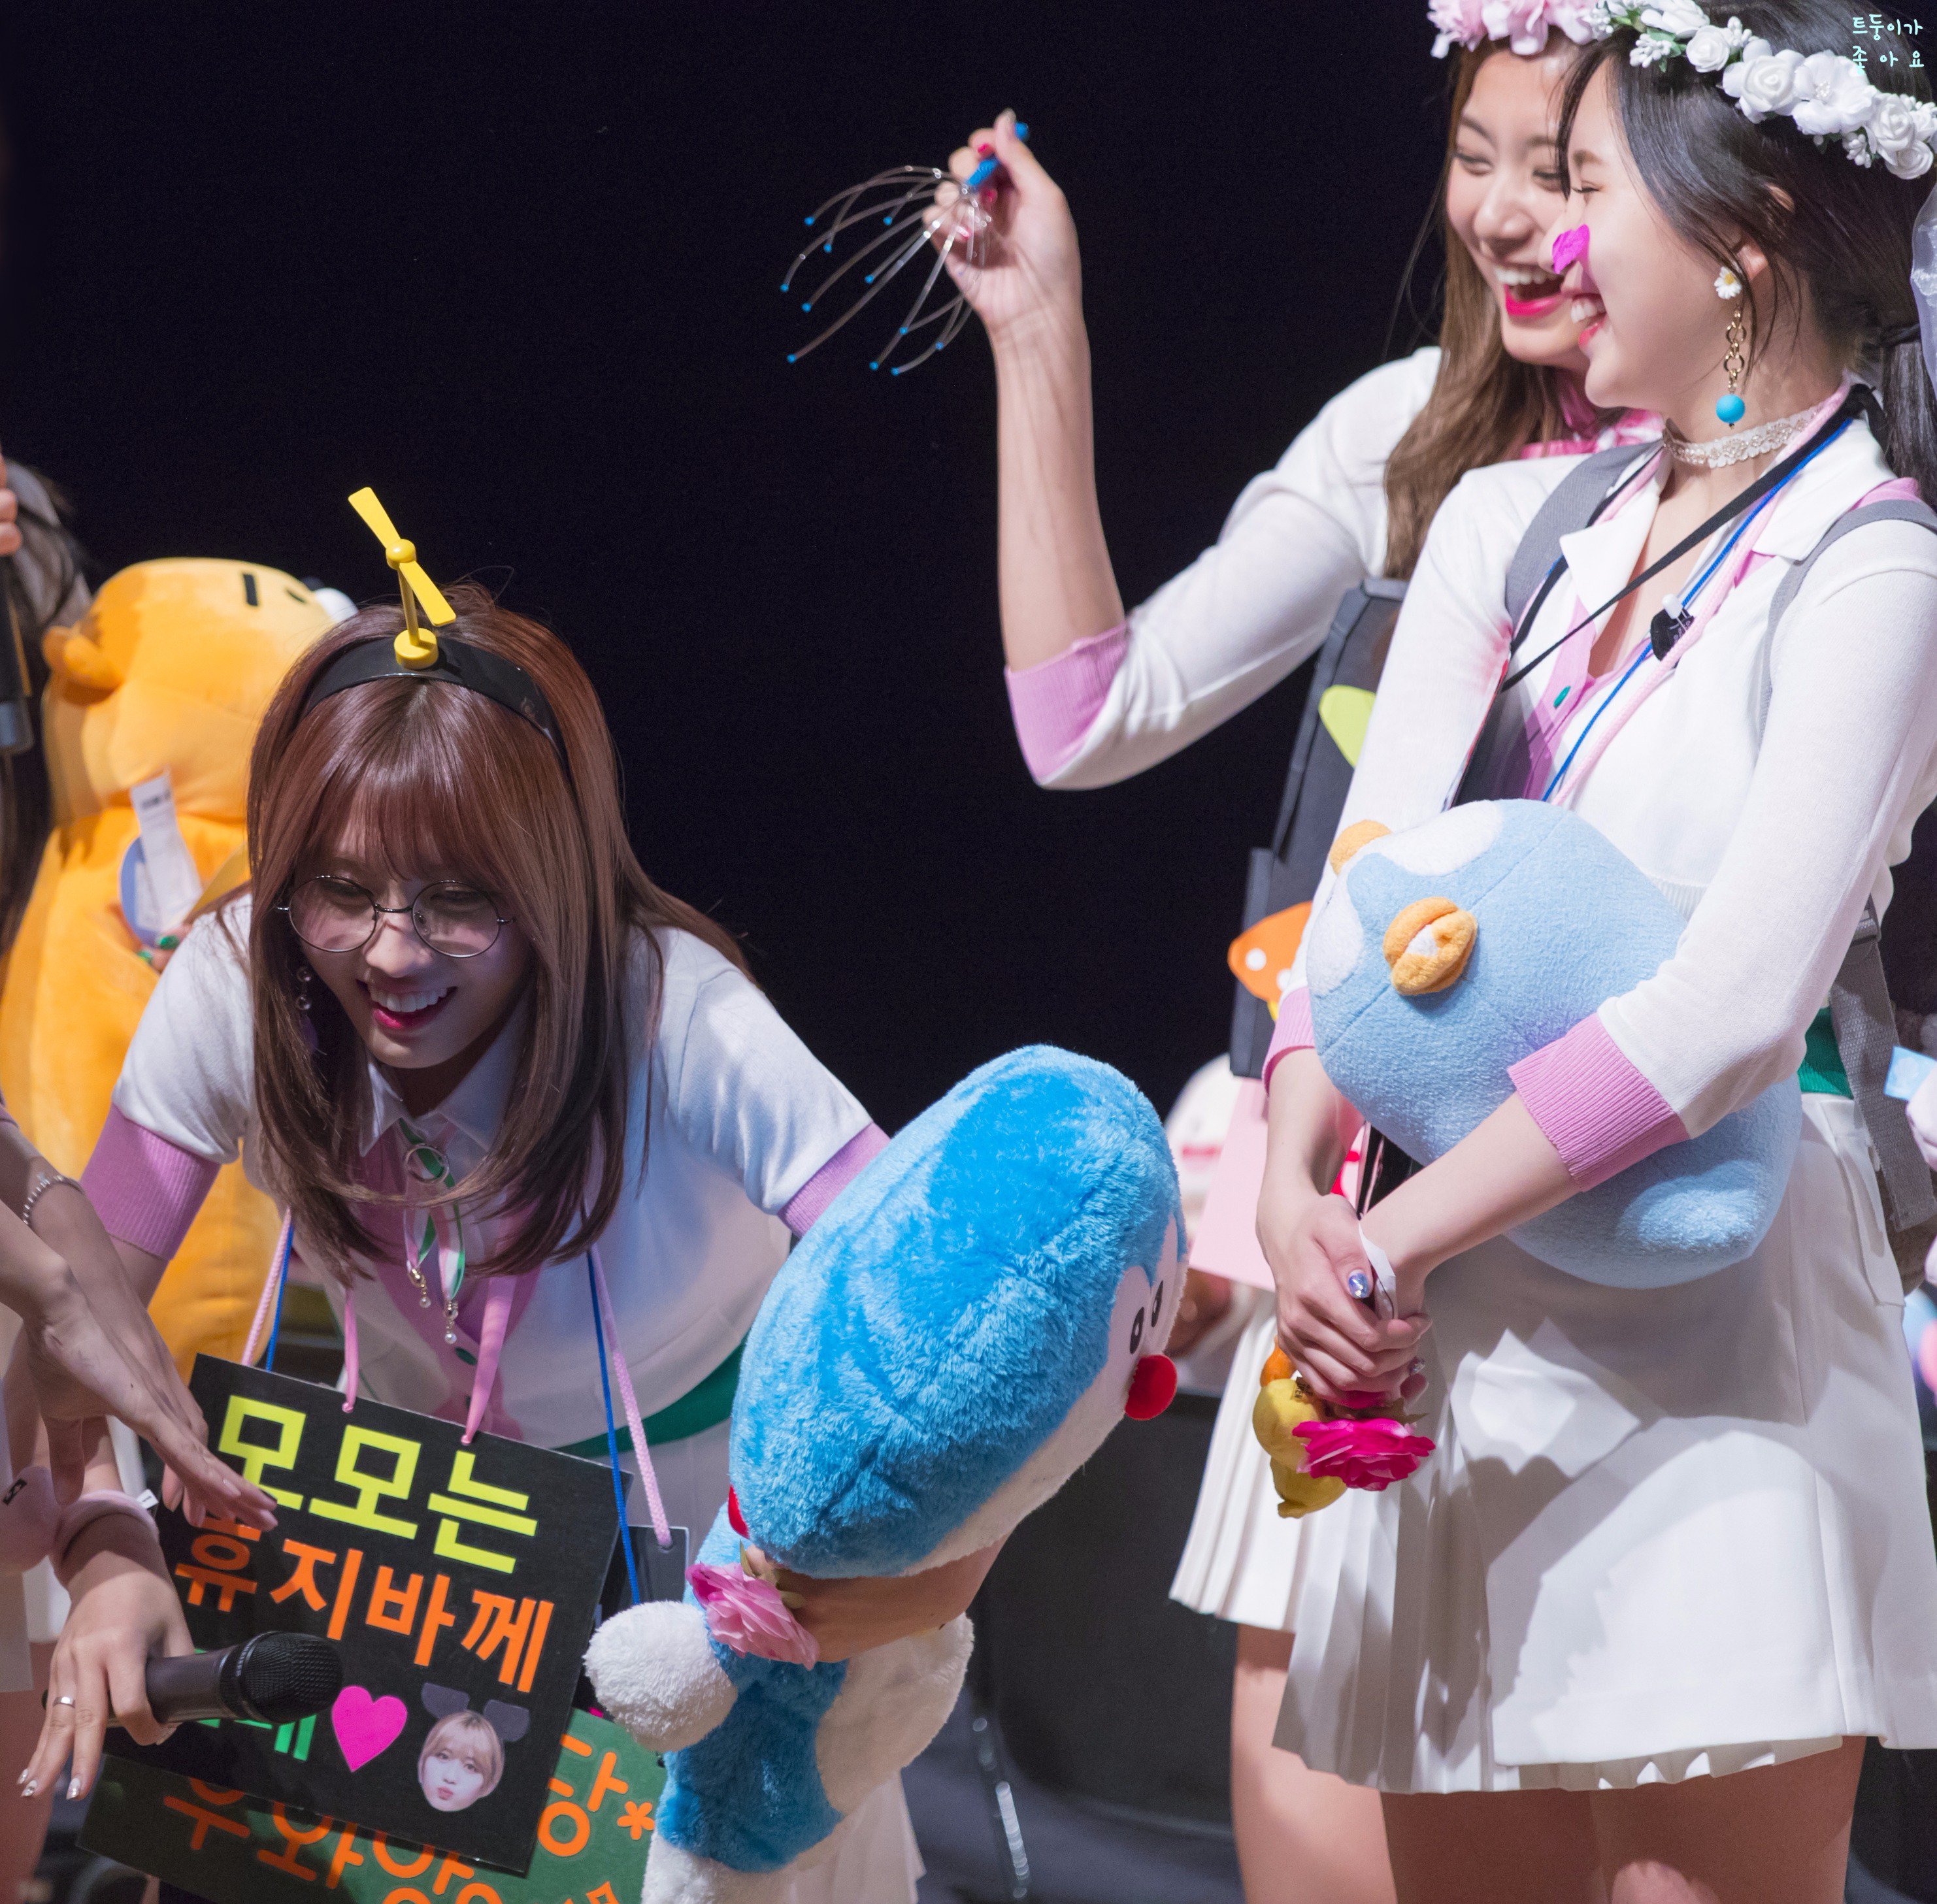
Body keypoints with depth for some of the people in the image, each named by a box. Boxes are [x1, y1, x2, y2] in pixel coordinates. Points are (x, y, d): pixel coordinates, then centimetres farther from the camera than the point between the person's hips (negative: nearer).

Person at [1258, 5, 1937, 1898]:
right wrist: (1298, 1180, -12)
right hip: (1467, 1321, 6)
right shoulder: (1511, 521, 13)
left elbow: (1728, 1012, -17)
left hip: (1709, 1323, -6)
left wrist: (1396, 1239, -16)